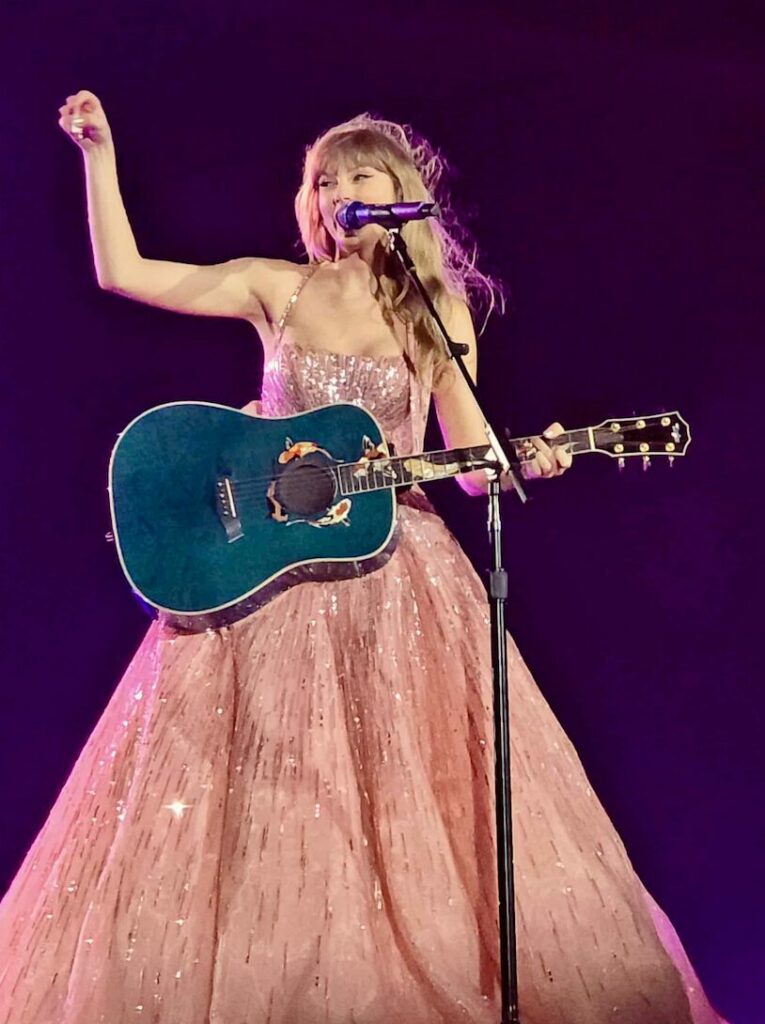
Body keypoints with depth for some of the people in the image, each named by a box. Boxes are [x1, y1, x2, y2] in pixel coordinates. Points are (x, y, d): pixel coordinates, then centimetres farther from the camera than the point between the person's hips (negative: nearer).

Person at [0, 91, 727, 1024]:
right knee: (256, 791, 3)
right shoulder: (276, 287, 5)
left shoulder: (436, 311, 4)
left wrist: (527, 459, -19)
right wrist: (99, 151, -1)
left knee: (397, 794, -1)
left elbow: (469, 461, 1)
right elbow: (123, 273, 2)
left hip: (390, 567, -1)